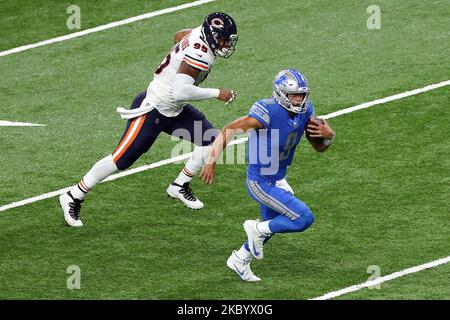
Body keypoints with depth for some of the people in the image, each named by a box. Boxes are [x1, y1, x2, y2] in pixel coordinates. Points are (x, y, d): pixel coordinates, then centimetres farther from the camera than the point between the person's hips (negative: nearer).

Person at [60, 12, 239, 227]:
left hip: (173, 111, 9)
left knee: (211, 140, 3)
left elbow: (179, 36, 21)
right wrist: (217, 94, -30)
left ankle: (180, 187, 19)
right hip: (152, 110, -9)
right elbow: (179, 92, -38)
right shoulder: (200, 55, -29)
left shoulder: (199, 33, -2)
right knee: (122, 159, -6)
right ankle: (73, 198, 6)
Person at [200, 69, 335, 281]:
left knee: (272, 226, 26)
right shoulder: (268, 112, -29)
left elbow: (319, 147, 5)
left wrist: (328, 135, -17)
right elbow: (228, 131, -30)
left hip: (278, 180, 9)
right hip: (261, 183, -9)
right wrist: (211, 161, -38)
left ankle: (239, 260, 48)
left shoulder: (305, 111, -5)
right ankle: (257, 229, 9)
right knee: (304, 219, -12)